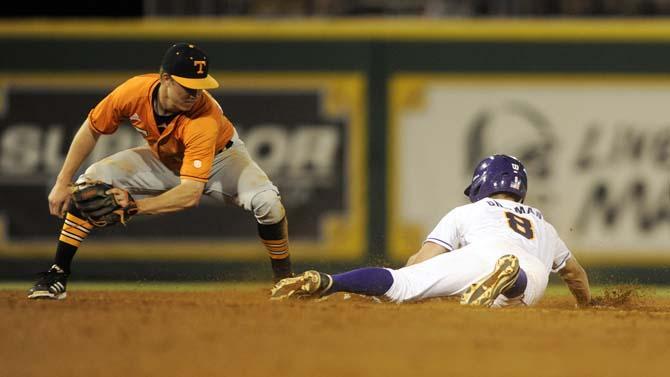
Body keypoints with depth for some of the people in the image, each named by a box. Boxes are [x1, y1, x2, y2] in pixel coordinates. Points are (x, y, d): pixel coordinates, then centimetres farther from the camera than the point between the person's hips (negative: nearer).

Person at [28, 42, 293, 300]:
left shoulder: (206, 119, -41)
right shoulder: (134, 91, -31)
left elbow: (191, 194, -46)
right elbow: (91, 130, -12)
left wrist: (136, 206, -56)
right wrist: (63, 183, -15)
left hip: (218, 157, -3)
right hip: (163, 159, 4)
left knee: (265, 201, -32)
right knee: (93, 180, -17)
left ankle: (285, 280, -7)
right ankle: (57, 275, -7)